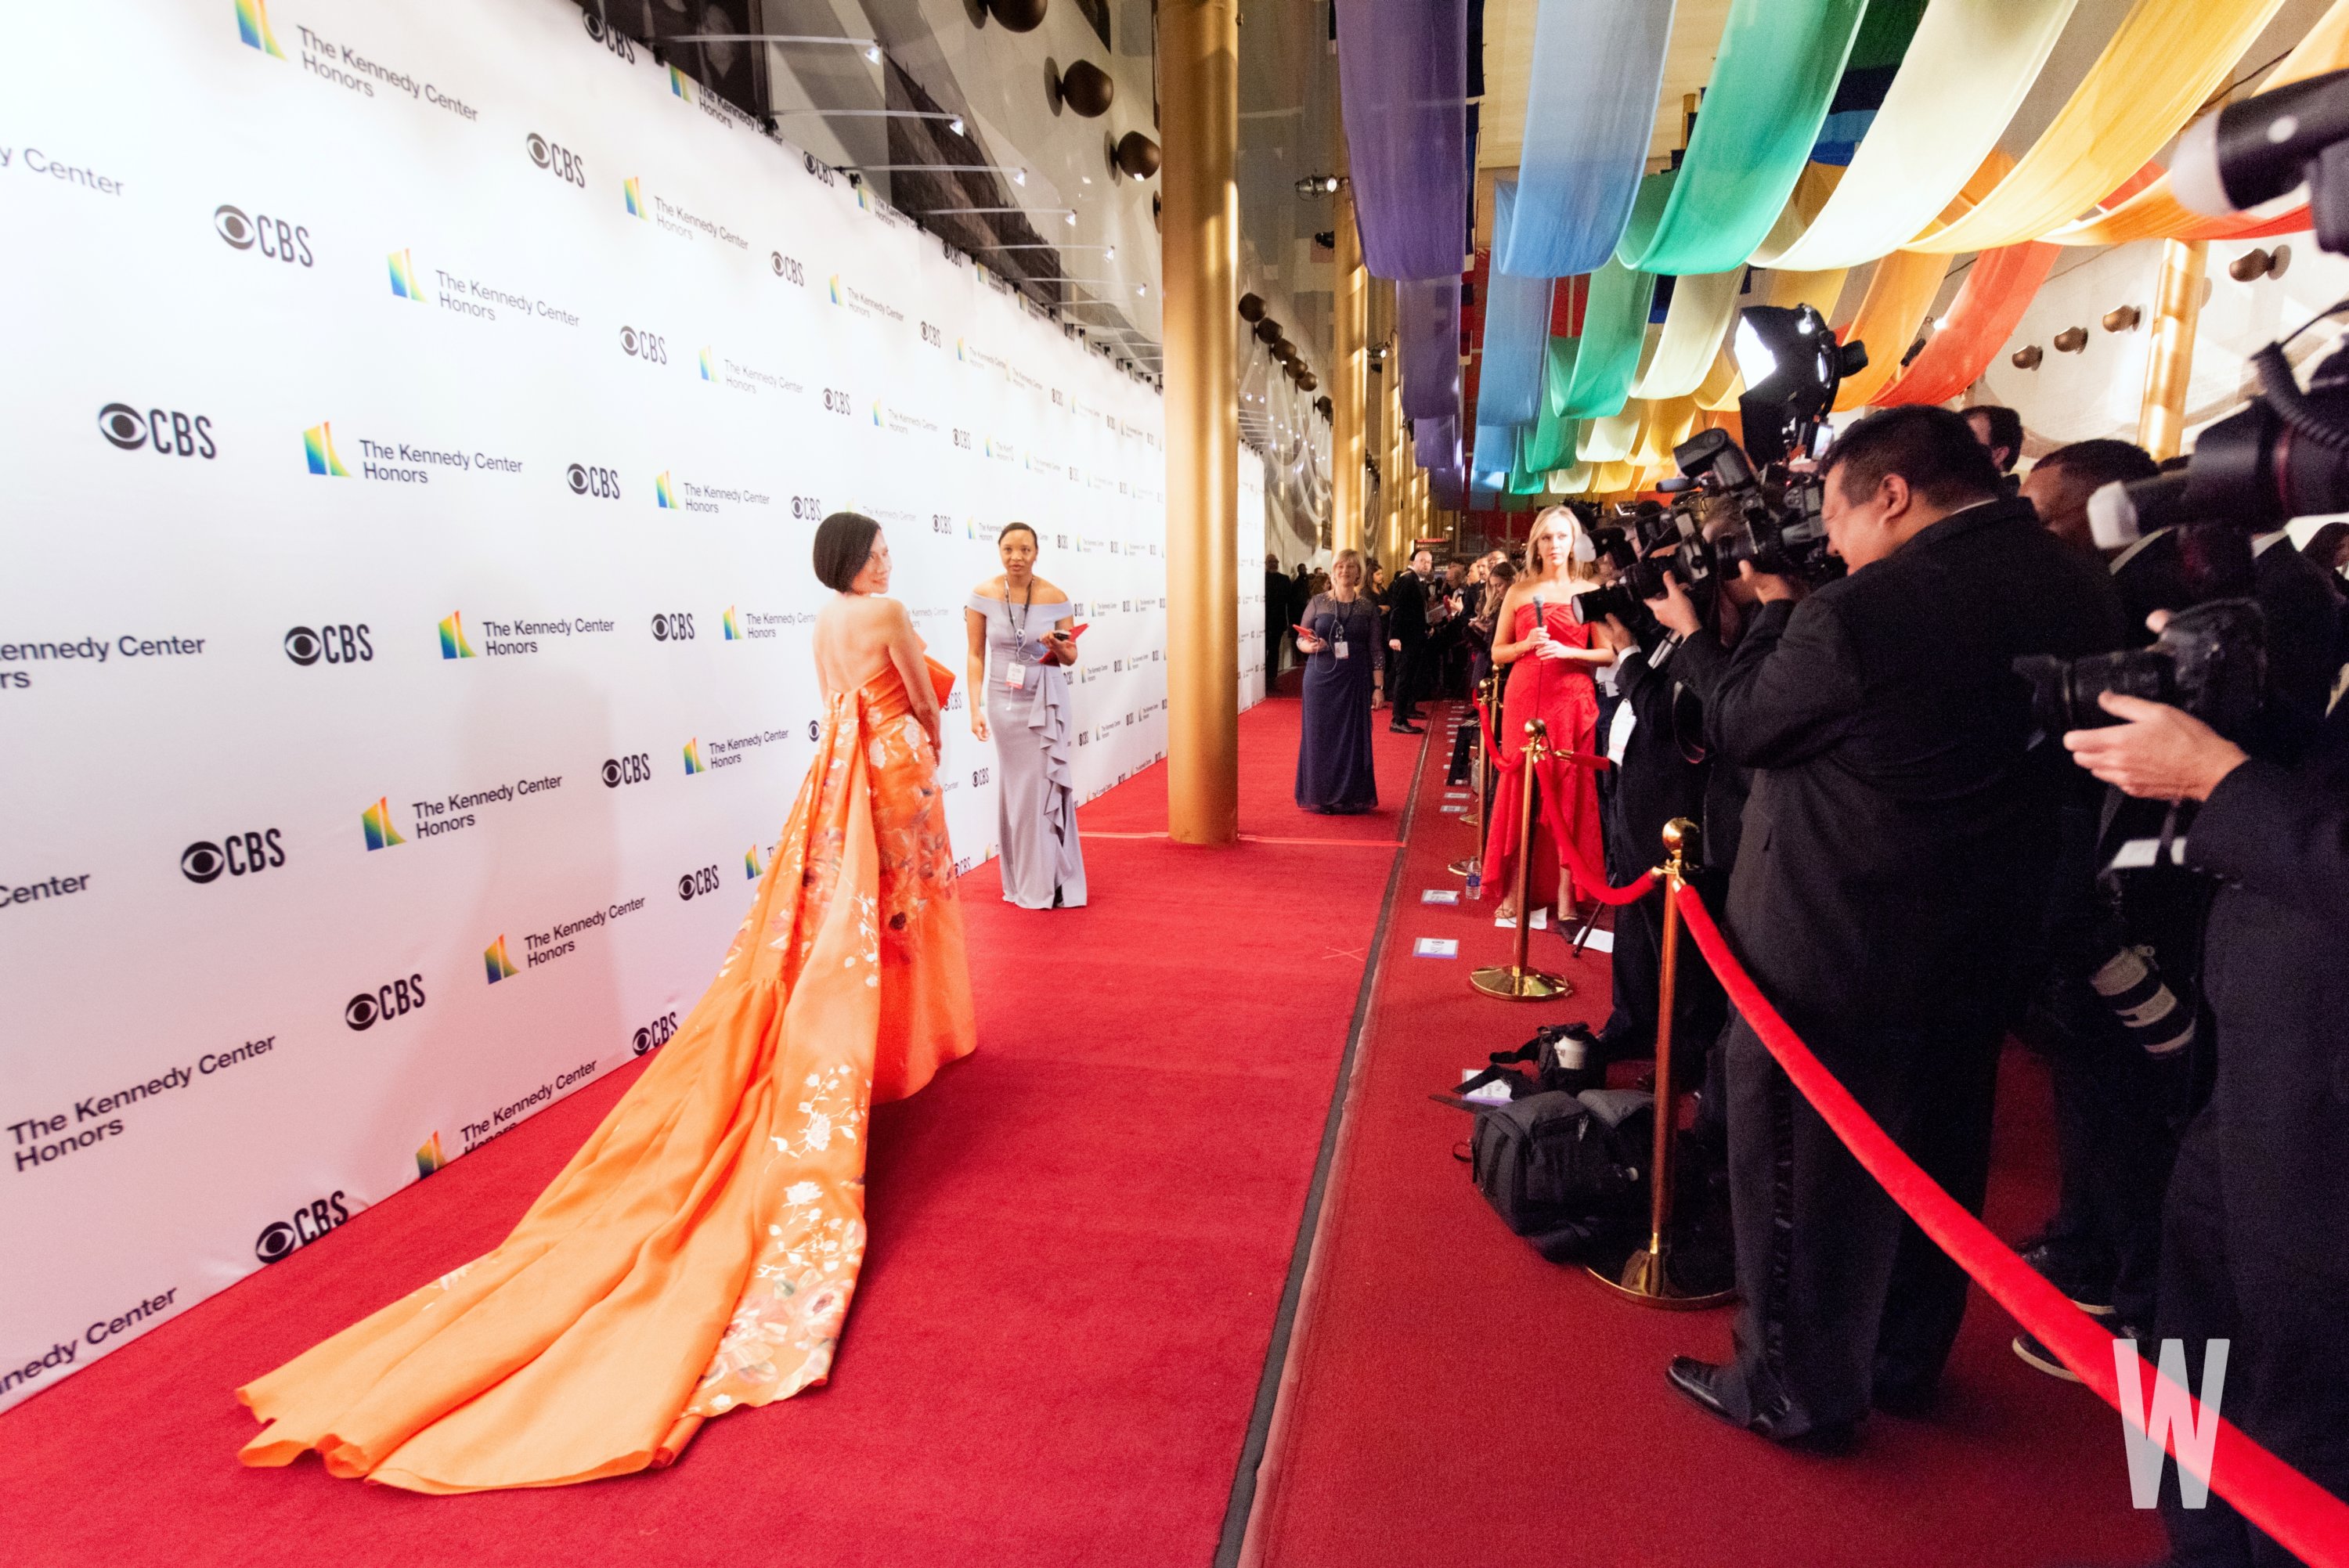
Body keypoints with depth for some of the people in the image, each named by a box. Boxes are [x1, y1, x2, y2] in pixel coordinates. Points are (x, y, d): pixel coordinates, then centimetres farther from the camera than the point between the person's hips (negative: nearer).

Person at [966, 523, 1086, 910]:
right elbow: (976, 655, -2)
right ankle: (1023, 881, 20)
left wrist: (1059, 647, -19)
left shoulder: (1055, 598, -6)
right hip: (1004, 702, 1)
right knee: (1013, 787, 8)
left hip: (1047, 703, -1)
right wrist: (976, 707, -9)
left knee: (1048, 786, -2)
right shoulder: (983, 595, -5)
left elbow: (1071, 657, 3)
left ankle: (1052, 882, 10)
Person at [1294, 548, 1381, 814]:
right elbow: (1300, 640, 5)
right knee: (1320, 736, 4)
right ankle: (1321, 796, 15)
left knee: (1352, 737, 3)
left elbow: (1375, 651, 4)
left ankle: (1350, 797, 14)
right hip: (1321, 679, 0)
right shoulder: (1318, 602, 3)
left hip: (1354, 682, 0)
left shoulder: (1367, 607, 4)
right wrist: (1311, 646, -17)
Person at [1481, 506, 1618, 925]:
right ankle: (1513, 890, 5)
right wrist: (1528, 645, -8)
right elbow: (1498, 653, 10)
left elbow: (1609, 653, 2)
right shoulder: (1519, 591, 10)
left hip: (1572, 701, -1)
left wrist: (1567, 652, -13)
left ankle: (1565, 894, 4)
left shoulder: (1590, 591, 6)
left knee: (1569, 793, -1)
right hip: (1524, 698, 1)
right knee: (1519, 788, 0)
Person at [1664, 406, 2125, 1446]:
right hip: (1977, 942, 8)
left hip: (1831, 945, -8)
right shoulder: (2078, 591, 0)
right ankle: (1905, 1360, 42)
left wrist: (1776, 611, 1)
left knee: (1803, 1172, 10)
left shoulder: (1862, 612, -25)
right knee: (1935, 1160, 22)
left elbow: (1738, 726, -14)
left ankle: (1800, 1389, 27)